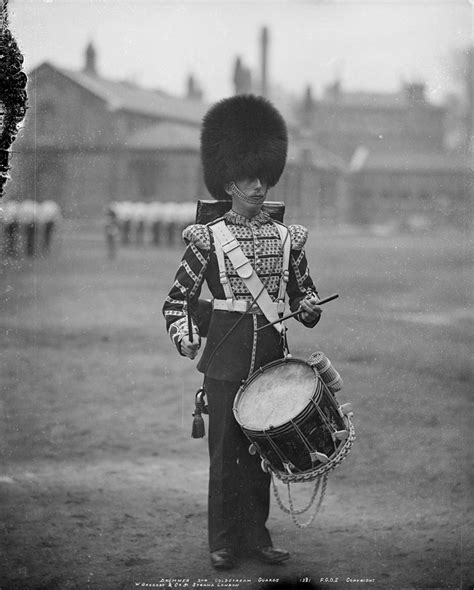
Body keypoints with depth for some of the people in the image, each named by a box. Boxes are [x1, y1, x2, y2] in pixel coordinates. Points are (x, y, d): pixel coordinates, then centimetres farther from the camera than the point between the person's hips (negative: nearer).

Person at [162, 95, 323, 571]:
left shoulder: (287, 238, 7)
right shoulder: (208, 238, -2)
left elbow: (302, 289, 18)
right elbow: (179, 298, 2)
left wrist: (309, 308, -4)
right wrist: (185, 338, -14)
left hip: (271, 354, 3)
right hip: (226, 358, -3)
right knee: (225, 451, 1)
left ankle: (257, 535, 19)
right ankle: (223, 541, 9)